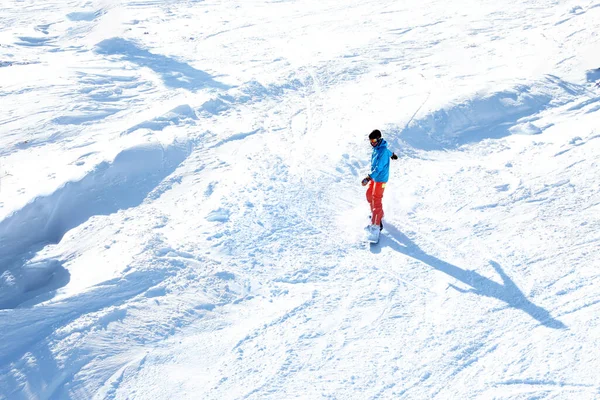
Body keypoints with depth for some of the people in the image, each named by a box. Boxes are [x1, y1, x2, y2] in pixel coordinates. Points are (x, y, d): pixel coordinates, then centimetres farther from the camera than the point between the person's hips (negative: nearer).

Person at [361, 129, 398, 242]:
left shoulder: (382, 151, -25)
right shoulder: (377, 147, 4)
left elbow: (378, 168, -32)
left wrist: (368, 178, -41)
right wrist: (392, 154, 50)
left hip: (380, 179, -10)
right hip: (374, 178, 10)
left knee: (376, 200, -12)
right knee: (369, 195, 21)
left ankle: (376, 225, -11)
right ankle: (377, 214, 40)